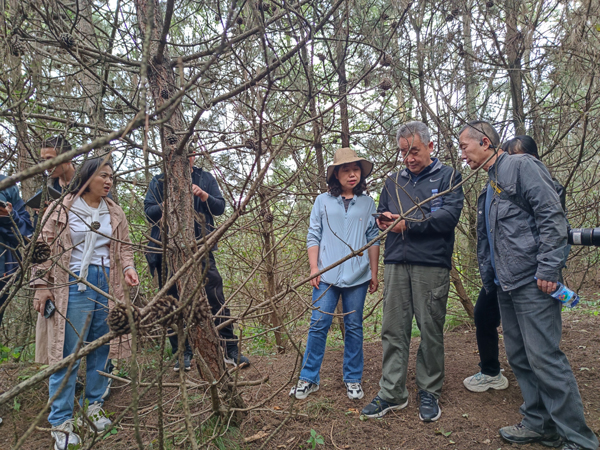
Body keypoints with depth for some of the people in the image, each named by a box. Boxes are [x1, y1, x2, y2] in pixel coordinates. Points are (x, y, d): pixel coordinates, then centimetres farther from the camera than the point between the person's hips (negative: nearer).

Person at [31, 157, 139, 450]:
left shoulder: (114, 212, 11)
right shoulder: (61, 209, -1)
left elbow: (124, 246, 15)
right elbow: (44, 247, 0)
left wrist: (128, 268, -3)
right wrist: (41, 285, -5)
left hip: (107, 284, 4)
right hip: (74, 285, -4)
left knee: (101, 349, 11)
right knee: (67, 354, 0)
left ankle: (94, 406, 28)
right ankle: (60, 422, 12)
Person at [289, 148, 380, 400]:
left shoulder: (368, 204, 9)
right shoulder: (323, 201, 7)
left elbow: (373, 240, 10)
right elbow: (313, 236, 6)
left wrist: (374, 273, 8)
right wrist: (314, 267, -2)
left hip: (357, 276, 1)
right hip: (326, 276, -1)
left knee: (354, 327, 9)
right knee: (318, 325, -1)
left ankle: (353, 379, 23)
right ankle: (308, 379, 13)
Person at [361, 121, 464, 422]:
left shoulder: (447, 177, 6)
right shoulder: (393, 181, 19)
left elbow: (450, 215, -8)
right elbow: (381, 215, 25)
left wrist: (407, 224, -11)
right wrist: (383, 220, 1)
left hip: (432, 264, -4)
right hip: (396, 263, 4)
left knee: (431, 330, 4)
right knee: (393, 330, 5)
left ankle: (429, 392, 21)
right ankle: (392, 393, 16)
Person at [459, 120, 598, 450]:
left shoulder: (521, 166, -5)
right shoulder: (488, 189, 21)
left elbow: (552, 215, -15)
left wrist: (548, 268, -19)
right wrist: (488, 279, 19)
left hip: (531, 282, -9)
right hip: (506, 286, 9)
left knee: (544, 358, -7)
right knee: (519, 358, 13)